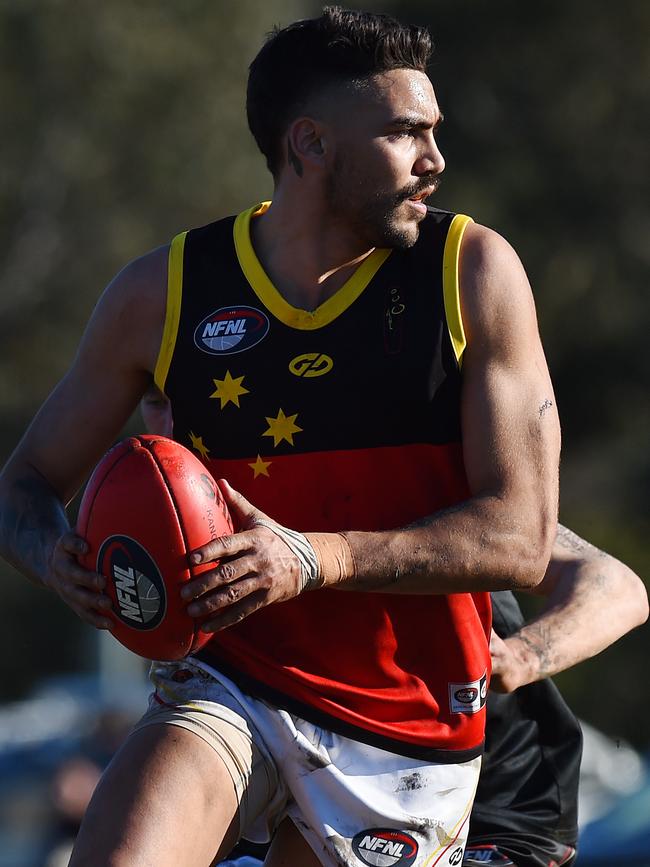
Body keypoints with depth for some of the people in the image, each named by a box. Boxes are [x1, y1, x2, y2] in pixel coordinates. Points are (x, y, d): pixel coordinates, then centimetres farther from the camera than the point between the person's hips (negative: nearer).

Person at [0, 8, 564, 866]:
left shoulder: (472, 273, -3)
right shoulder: (162, 294, -1)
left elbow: (521, 541, -9)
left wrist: (313, 560, -23)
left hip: (406, 734, 1)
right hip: (228, 692, -1)